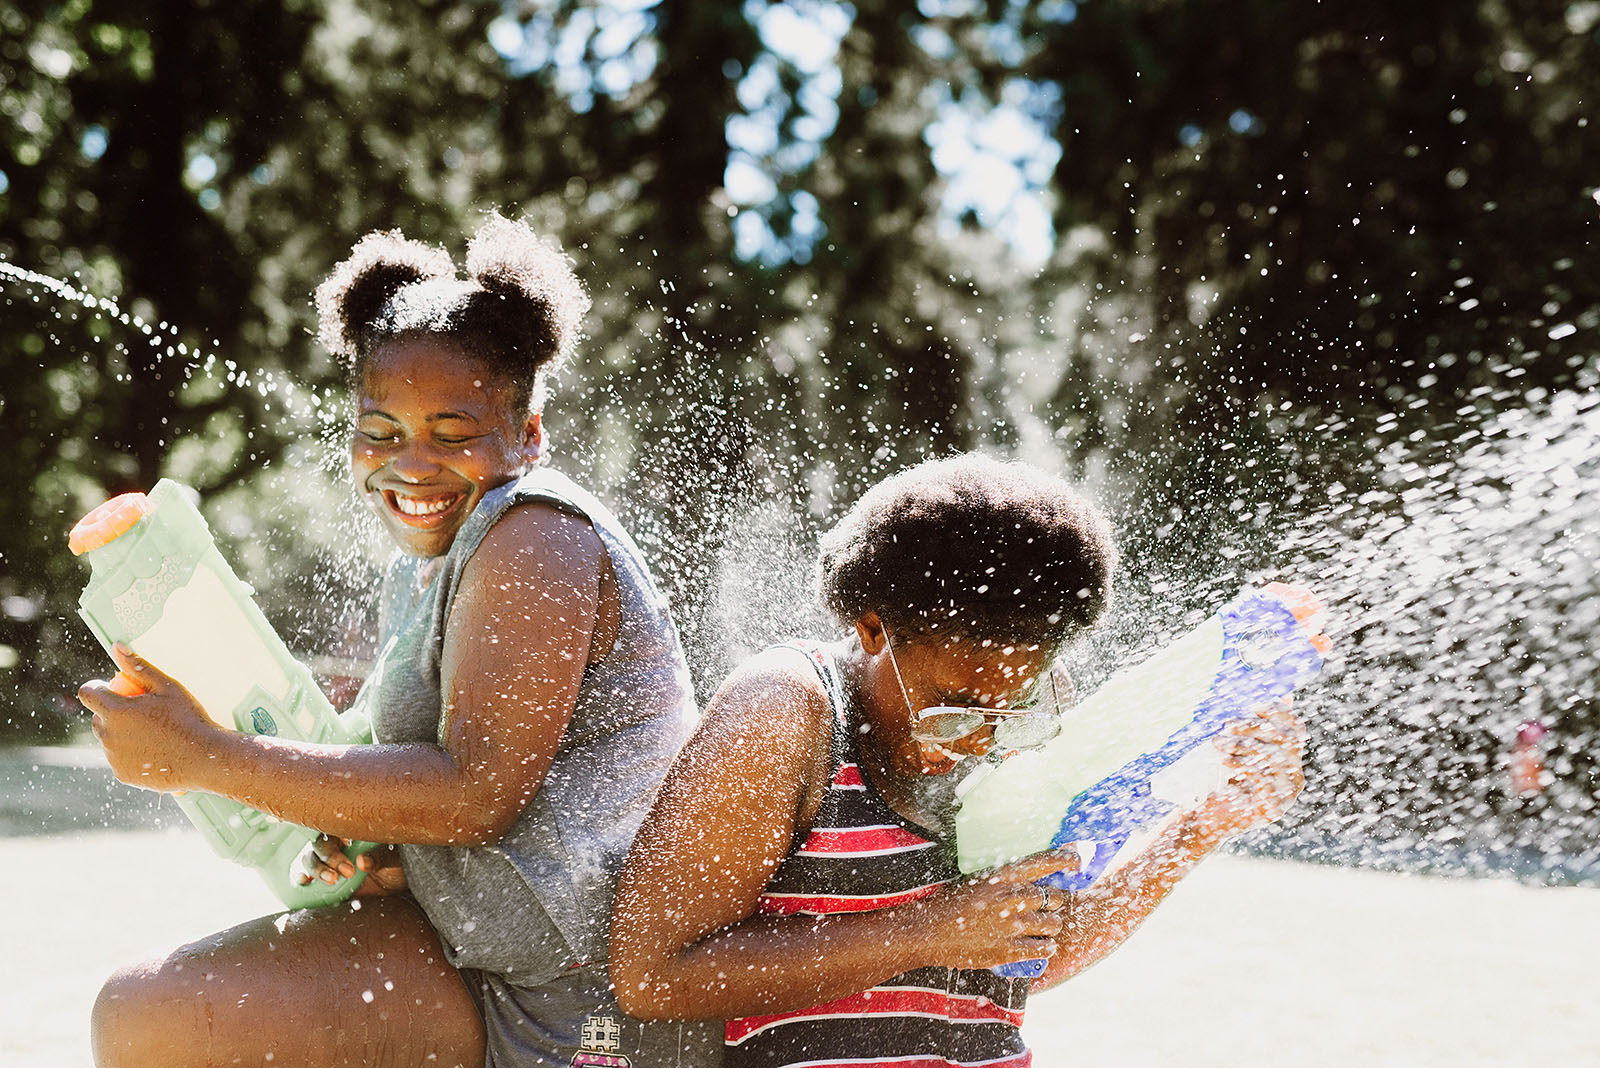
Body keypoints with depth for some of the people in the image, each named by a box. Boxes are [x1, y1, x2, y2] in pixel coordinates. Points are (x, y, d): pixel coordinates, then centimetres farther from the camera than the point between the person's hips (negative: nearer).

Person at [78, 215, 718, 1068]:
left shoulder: (533, 537, -15)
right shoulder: (419, 567, 14)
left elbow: (477, 792, -23)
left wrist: (202, 757, -20)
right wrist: (383, 848, -5)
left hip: (574, 997, -10)